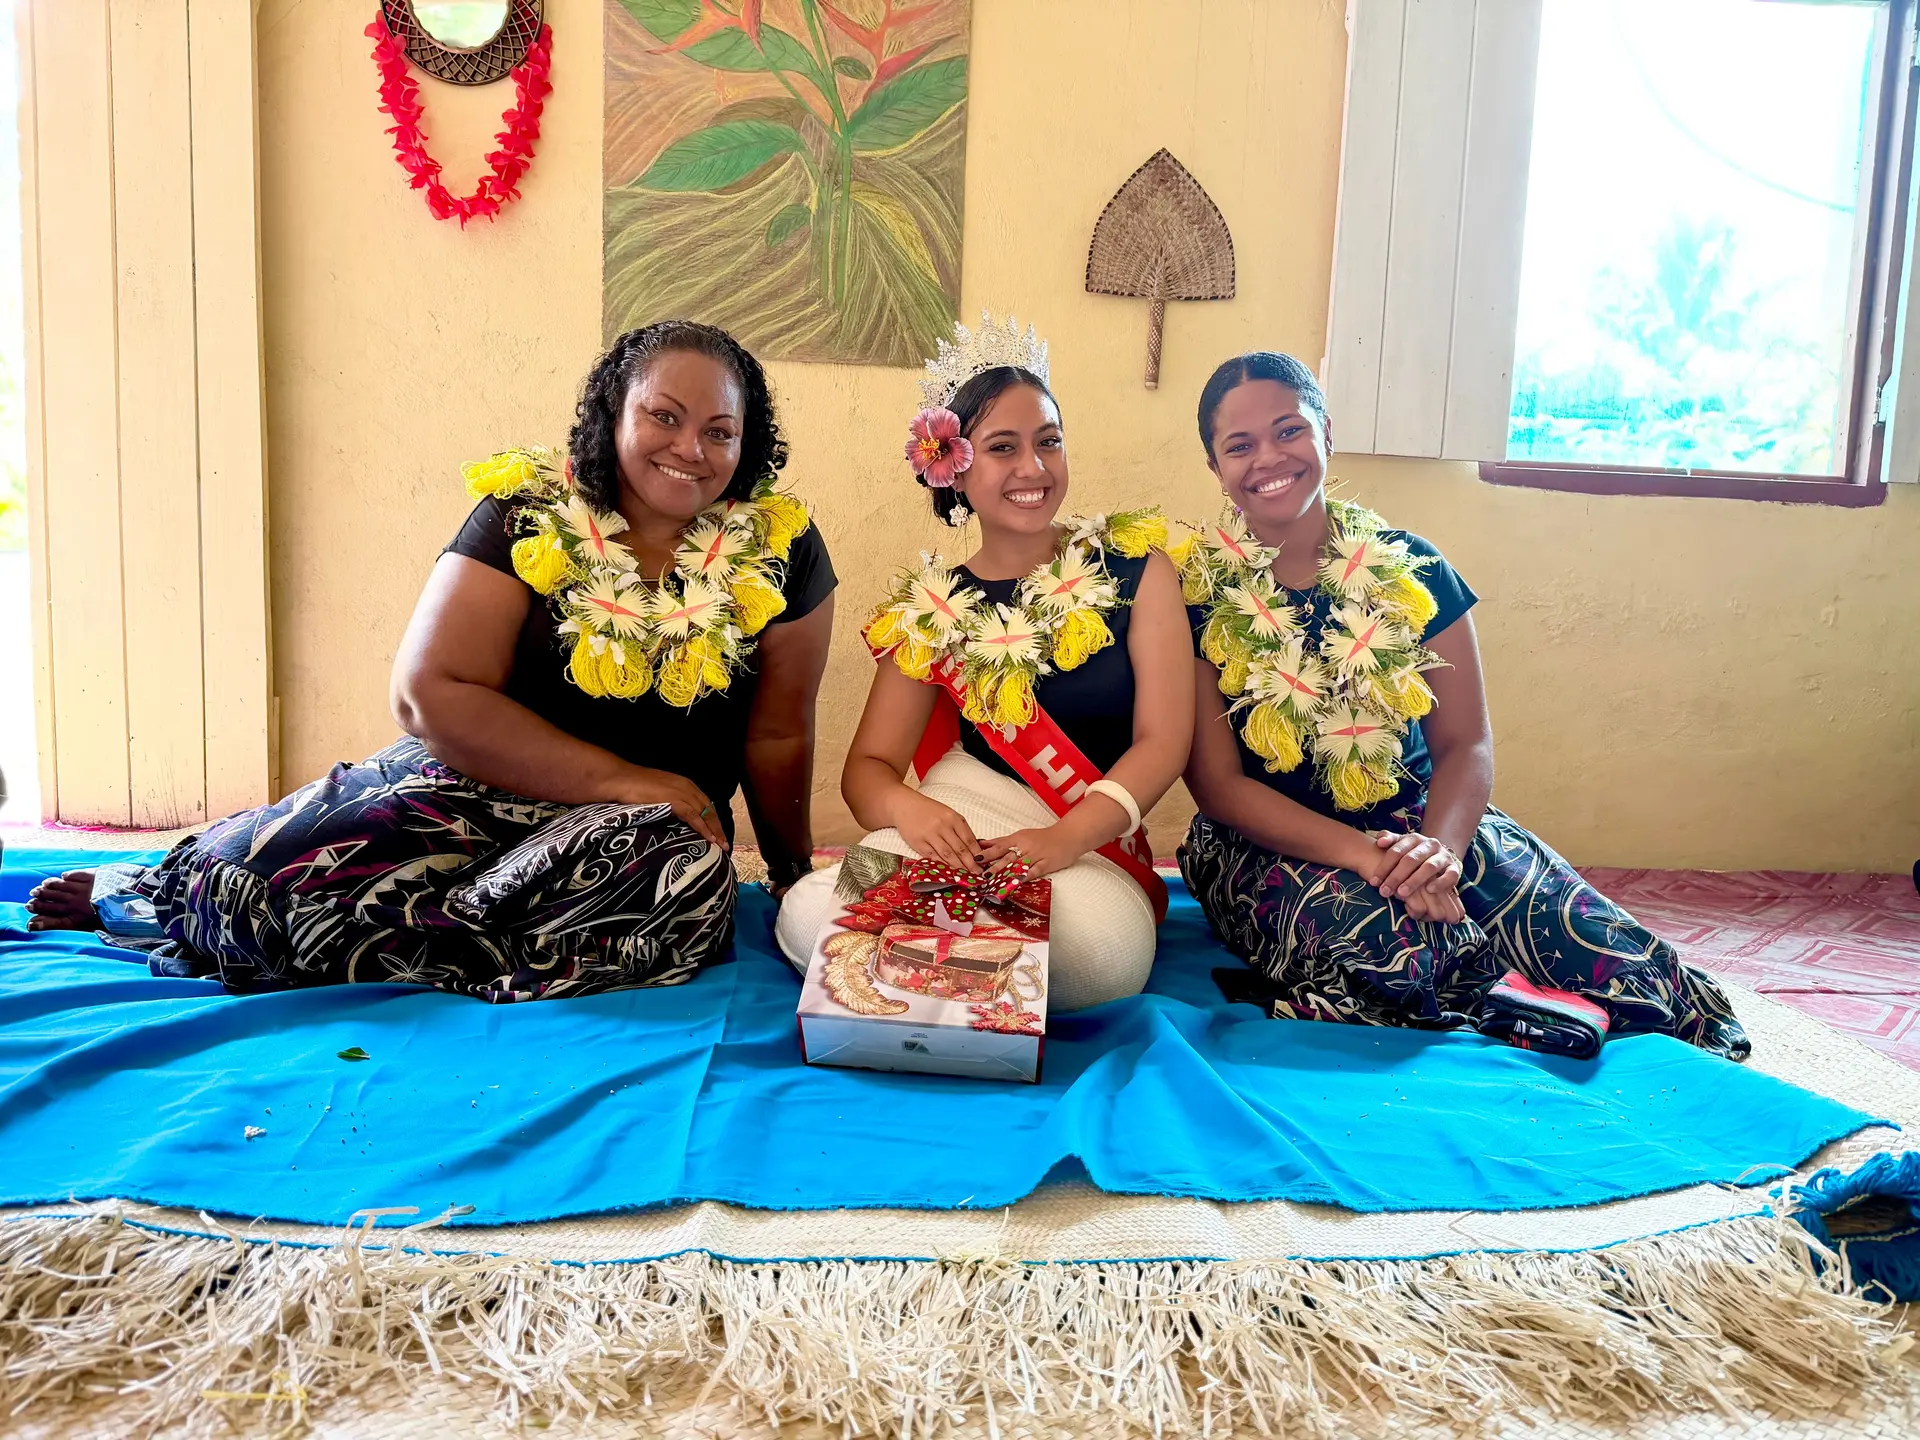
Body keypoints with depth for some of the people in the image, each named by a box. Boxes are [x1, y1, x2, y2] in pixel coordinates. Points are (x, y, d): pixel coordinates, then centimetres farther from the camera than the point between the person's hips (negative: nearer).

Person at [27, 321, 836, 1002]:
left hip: (658, 816, 1)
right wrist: (623, 781, -16)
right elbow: (431, 693, -12)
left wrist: (795, 879, 7)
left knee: (686, 877, -35)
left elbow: (778, 737, 3)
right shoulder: (529, 517, -5)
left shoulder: (779, 550, -3)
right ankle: (160, 889, 16)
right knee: (259, 864, -24)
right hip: (488, 784, -1)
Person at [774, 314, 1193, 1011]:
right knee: (808, 920, -30)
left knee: (1102, 954, -37)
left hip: (1095, 845, 0)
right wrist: (908, 809, -22)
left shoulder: (1133, 567, 5)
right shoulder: (931, 608, 9)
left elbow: (1162, 741, -3)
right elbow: (869, 763, 4)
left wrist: (1064, 838, -20)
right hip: (957, 828, 1)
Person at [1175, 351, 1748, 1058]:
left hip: (1422, 821, 3)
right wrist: (1361, 853, -25)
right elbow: (1219, 782, -11)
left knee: (1625, 964, -20)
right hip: (1272, 842, -2)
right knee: (1376, 944, -37)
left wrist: (1437, 848, -22)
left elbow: (1465, 743, 0)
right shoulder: (1192, 590, -7)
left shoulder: (1409, 570, 2)